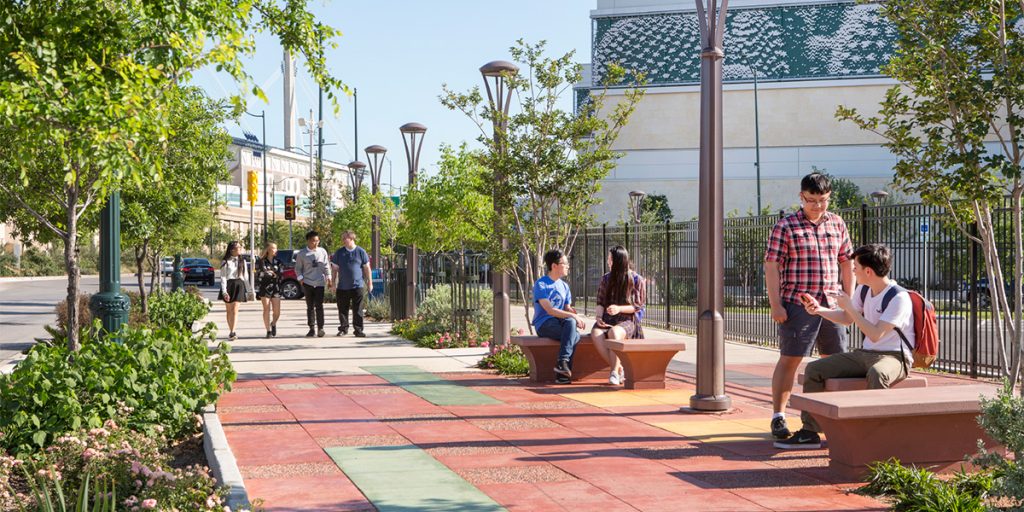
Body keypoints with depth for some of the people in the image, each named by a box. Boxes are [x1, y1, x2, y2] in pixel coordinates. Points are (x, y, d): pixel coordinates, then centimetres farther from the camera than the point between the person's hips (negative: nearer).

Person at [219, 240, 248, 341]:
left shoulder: (242, 261, 13)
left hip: (239, 285, 2)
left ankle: (232, 333, -17)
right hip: (228, 285, -2)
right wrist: (224, 291, -14)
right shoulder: (225, 262, 0)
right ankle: (231, 332, 15)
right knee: (229, 310, 6)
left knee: (235, 310, -10)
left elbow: (246, 276, 18)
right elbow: (223, 277, -5)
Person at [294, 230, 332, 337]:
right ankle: (312, 329, 10)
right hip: (307, 283, 0)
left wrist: (328, 277, 3)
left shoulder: (322, 251, 6)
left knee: (319, 306, -6)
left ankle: (320, 328, 0)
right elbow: (298, 268, 8)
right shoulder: (302, 254, 2)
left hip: (320, 283, 0)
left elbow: (326, 266, 11)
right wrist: (300, 278, -5)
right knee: (310, 306, 4)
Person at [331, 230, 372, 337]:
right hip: (342, 287, 2)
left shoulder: (361, 252, 0)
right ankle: (343, 328, 17)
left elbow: (367, 268, 5)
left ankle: (358, 330, 5)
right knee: (342, 310, 6)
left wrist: (369, 282, 4)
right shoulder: (339, 252, 6)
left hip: (357, 285, -2)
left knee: (358, 310, 0)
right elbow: (335, 268, 10)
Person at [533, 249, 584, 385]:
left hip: (561, 322, 6)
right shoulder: (541, 284, -4)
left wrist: (577, 317, -9)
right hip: (544, 324, -5)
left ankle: (562, 364, -34)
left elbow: (568, 308, 15)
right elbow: (550, 310, -14)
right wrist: (573, 316, -22)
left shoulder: (564, 286, 19)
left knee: (571, 322, -32)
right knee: (574, 336, -31)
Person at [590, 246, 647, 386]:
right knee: (596, 334, -33)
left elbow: (638, 306, 1)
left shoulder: (636, 280, 4)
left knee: (614, 332, -40)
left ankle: (615, 373, -32)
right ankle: (619, 369, -24)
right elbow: (600, 302, 15)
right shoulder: (606, 278, 17)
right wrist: (599, 317, -5)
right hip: (608, 318, 4)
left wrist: (619, 308, -15)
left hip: (628, 319, -4)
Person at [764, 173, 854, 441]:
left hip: (831, 304, 5)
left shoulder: (837, 224, 11)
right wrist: (776, 305, -13)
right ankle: (778, 416, 1)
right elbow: (772, 267, -7)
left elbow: (846, 262, 18)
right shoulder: (785, 227, -4)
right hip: (797, 305, -5)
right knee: (789, 360, -4)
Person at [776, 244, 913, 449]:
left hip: (895, 357, -8)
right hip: (866, 353, 8)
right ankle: (809, 433, -3)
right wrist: (819, 310, 6)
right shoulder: (864, 290, 7)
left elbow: (875, 335, -25)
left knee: (877, 373, -44)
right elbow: (847, 319, 22)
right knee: (814, 370, -5)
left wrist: (849, 307, -18)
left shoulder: (899, 297, -18)